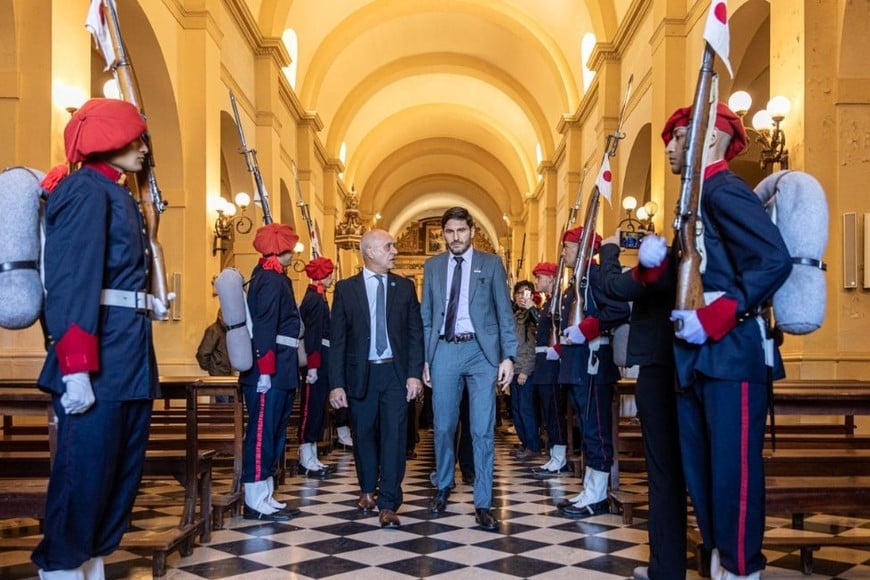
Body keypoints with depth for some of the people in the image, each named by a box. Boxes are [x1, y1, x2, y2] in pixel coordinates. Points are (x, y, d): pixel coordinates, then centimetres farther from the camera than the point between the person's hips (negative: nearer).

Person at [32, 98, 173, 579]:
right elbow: (72, 280, -19)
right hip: (99, 360, -10)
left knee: (123, 469, 13)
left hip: (129, 357, 10)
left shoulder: (120, 197, 19)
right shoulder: (86, 189, -9)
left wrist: (149, 303, 5)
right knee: (84, 468, -3)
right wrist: (76, 367, -25)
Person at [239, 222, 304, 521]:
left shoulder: (272, 276, 18)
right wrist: (265, 371, -24)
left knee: (274, 431, 12)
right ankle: (255, 502, 2)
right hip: (270, 371, -10)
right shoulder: (271, 278, -12)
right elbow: (264, 327, -20)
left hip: (278, 371, 10)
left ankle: (266, 496, 19)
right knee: (262, 431, -5)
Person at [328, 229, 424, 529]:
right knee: (364, 435, 12)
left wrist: (414, 374, -7)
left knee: (394, 436, -3)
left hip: (395, 373, 0)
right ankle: (367, 490, 33)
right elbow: (337, 340, -1)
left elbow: (415, 332, 3)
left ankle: (388, 504, 3)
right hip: (360, 374, 0)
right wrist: (337, 383, -6)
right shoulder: (346, 288, 1)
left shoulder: (404, 287, 5)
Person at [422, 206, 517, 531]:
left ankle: (483, 504, 6)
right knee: (443, 427, 11)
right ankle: (443, 488, 32)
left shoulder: (491, 264, 5)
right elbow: (426, 317, 11)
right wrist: (424, 358, 6)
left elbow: (504, 313, 2)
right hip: (444, 350, 2)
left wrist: (508, 356, -6)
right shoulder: (432, 266, 11)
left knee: (483, 430, -2)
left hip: (481, 350, -2)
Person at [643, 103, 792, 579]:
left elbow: (774, 261, -22)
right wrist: (656, 261, 0)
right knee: (699, 468, 14)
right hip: (698, 357, 10)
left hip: (732, 353, -10)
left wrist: (711, 320, -25)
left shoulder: (725, 191, -9)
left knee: (734, 469, -3)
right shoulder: (697, 199, 20)